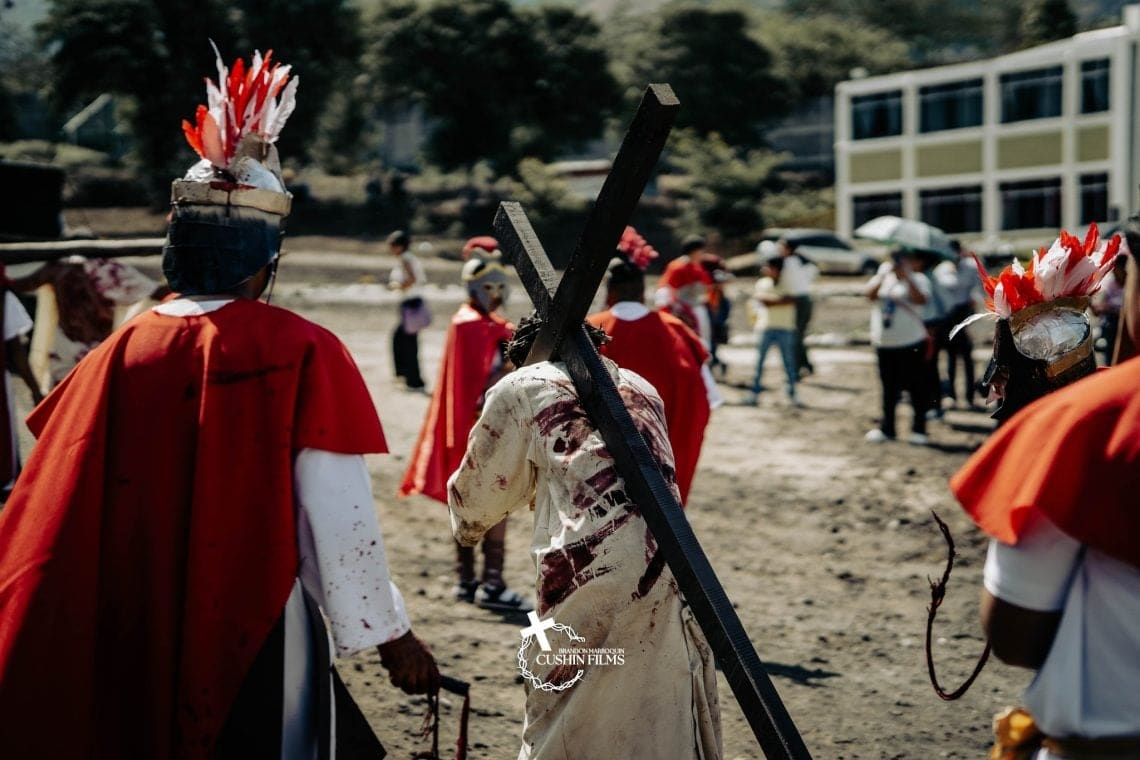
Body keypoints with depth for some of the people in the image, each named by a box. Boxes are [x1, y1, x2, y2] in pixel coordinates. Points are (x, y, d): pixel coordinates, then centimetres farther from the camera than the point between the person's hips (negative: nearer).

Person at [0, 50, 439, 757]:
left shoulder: (118, 354, -4)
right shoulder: (301, 353, -14)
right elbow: (341, 519, -16)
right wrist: (391, 634, -4)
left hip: (131, 639, 3)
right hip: (254, 632, -3)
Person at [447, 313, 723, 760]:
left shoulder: (519, 389, 11)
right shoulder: (641, 388, 24)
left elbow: (484, 487, 18)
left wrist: (466, 524, 41)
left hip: (589, 568, -5)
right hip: (671, 563, 5)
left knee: (563, 721, 8)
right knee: (666, 721, 14)